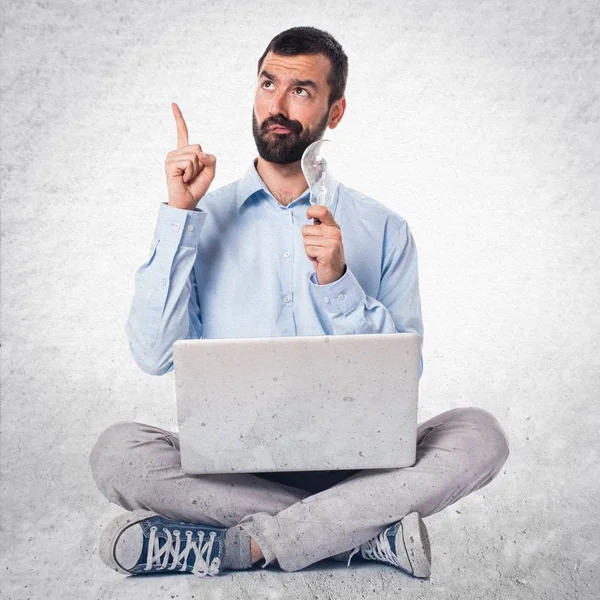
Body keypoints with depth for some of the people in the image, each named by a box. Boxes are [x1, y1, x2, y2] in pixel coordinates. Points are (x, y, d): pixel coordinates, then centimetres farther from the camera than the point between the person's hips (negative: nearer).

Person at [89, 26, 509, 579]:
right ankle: (372, 531, -20)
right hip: (227, 462, 0)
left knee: (480, 435, -23)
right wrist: (179, 214, -9)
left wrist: (337, 282, -15)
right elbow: (155, 356, -7)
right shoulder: (204, 220, 6)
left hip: (351, 462, 1)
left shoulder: (384, 230, 5)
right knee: (117, 451, -27)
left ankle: (231, 545, -22)